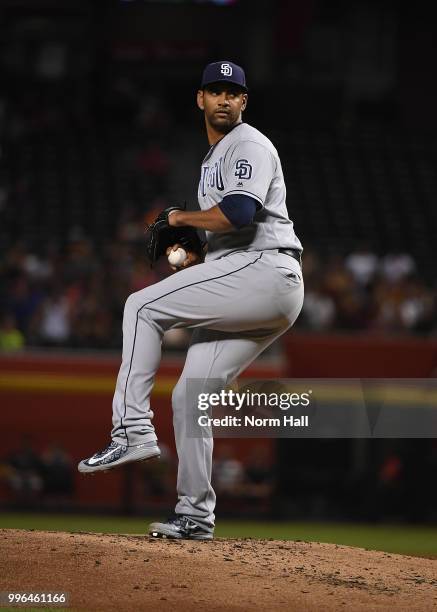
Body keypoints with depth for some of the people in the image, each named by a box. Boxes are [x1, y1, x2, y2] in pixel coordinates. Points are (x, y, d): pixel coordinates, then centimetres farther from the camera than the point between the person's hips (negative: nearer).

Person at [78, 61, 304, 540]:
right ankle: (195, 516, 11)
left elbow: (239, 214, -21)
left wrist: (182, 218, -6)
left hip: (265, 270, -10)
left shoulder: (249, 145, -4)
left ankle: (132, 429, -20)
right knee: (189, 395, 7)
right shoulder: (213, 158, 27)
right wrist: (198, 259, 13)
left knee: (142, 307, -15)